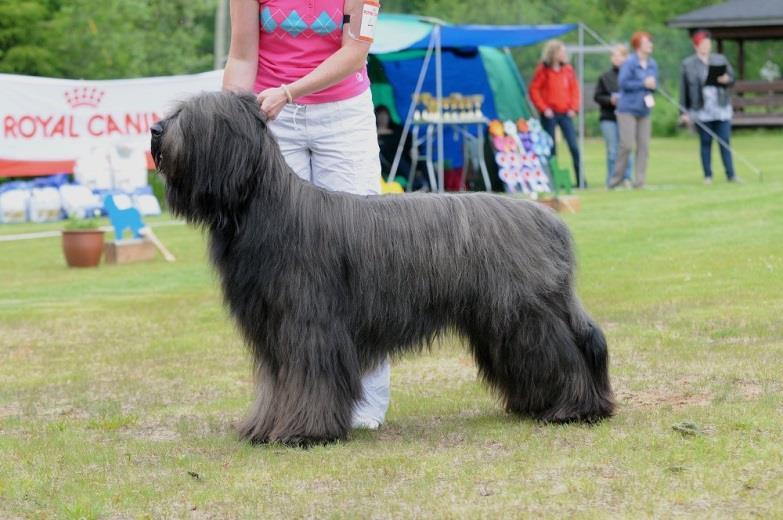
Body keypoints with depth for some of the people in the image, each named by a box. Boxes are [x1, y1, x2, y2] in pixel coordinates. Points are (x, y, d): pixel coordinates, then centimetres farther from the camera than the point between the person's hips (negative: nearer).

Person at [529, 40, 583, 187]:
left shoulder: (568, 69, 8)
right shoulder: (543, 70, -4)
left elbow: (574, 88, 11)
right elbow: (534, 90, -5)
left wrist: (573, 107, 0)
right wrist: (544, 108, -11)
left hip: (565, 114, 3)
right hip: (550, 114, -3)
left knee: (574, 147, -2)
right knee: (551, 147, 2)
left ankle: (580, 179, 1)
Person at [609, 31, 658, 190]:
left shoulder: (652, 64, 10)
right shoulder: (630, 63, -9)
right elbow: (623, 82, -15)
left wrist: (653, 85, -5)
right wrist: (643, 83, -14)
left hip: (644, 110, 6)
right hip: (628, 109, -6)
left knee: (643, 146, 1)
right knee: (627, 145, -9)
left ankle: (639, 181, 5)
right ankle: (616, 179, 4)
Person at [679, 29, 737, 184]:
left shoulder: (720, 59, 10)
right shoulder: (688, 64, 4)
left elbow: (732, 78, 12)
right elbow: (684, 90, 3)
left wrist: (726, 80, -13)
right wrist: (684, 112, -1)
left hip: (722, 109, 1)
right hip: (701, 112, -1)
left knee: (725, 142, -3)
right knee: (705, 143, 2)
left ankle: (730, 174, -1)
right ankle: (708, 176, 7)